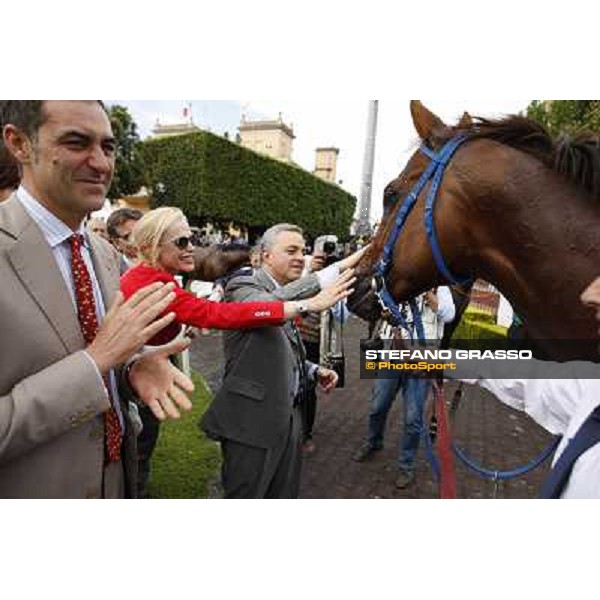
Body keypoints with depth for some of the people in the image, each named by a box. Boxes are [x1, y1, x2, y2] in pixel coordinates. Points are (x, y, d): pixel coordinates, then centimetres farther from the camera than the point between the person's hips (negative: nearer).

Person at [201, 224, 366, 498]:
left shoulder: (289, 296, 12)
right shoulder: (243, 287, -12)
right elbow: (271, 305, -37)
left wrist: (315, 371, 3)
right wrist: (339, 267, -40)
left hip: (289, 418, 8)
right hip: (253, 421, -8)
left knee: (285, 495, 20)